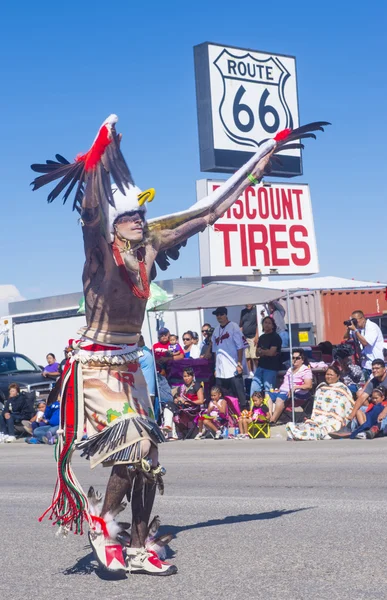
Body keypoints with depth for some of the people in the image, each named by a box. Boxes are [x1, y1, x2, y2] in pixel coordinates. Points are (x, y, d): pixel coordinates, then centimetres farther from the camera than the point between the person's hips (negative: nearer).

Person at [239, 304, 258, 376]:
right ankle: (251, 374, 10)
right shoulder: (243, 311, 15)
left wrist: (256, 336, -11)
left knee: (255, 357, -12)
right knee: (247, 357, 4)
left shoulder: (256, 310, -1)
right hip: (245, 338, 5)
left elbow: (258, 324, -5)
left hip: (253, 337, -5)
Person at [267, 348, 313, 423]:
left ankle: (272, 421, -38)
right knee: (268, 395, -13)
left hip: (297, 395, -9)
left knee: (280, 398, -35)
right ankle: (269, 417, -28)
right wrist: (279, 390, 6)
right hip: (283, 392, 9)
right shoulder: (290, 369, 22)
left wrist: (295, 387, -27)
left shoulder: (306, 370, -3)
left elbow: (309, 385, -15)